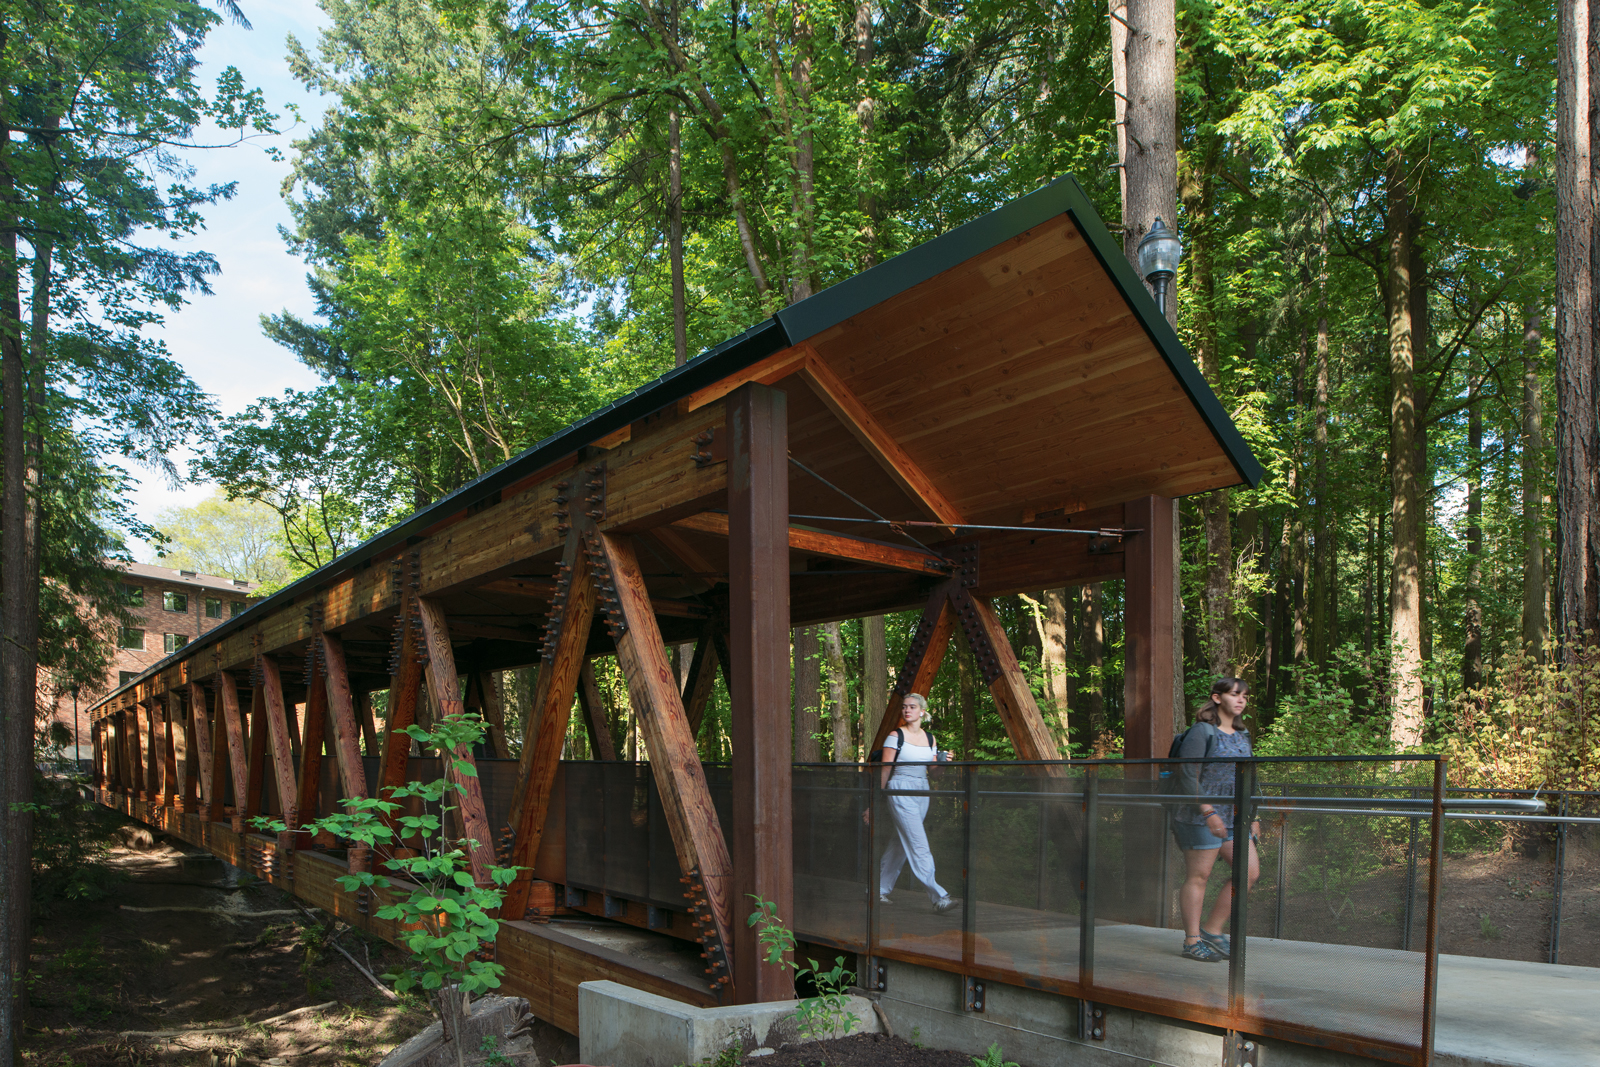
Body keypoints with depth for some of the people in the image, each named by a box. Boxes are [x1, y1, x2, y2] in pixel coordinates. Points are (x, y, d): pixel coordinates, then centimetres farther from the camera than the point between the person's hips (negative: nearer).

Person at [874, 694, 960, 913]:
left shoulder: (929, 738, 11)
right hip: (901, 791, -6)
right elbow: (885, 770, -4)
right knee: (918, 846, -11)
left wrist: (942, 761, -6)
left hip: (922, 792, 6)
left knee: (901, 844, 10)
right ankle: (938, 897, -15)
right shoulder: (896, 736, -5)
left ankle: (880, 889, 23)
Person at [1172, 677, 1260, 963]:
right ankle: (1192, 941, 7)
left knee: (1250, 871, 1)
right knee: (1198, 876, -2)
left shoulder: (1242, 736, 15)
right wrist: (1208, 813, -21)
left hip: (1233, 817, 8)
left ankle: (1212, 930, 11)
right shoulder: (1202, 732, -10)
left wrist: (1252, 817, 17)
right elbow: (1188, 777, -15)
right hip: (1201, 817, -8)